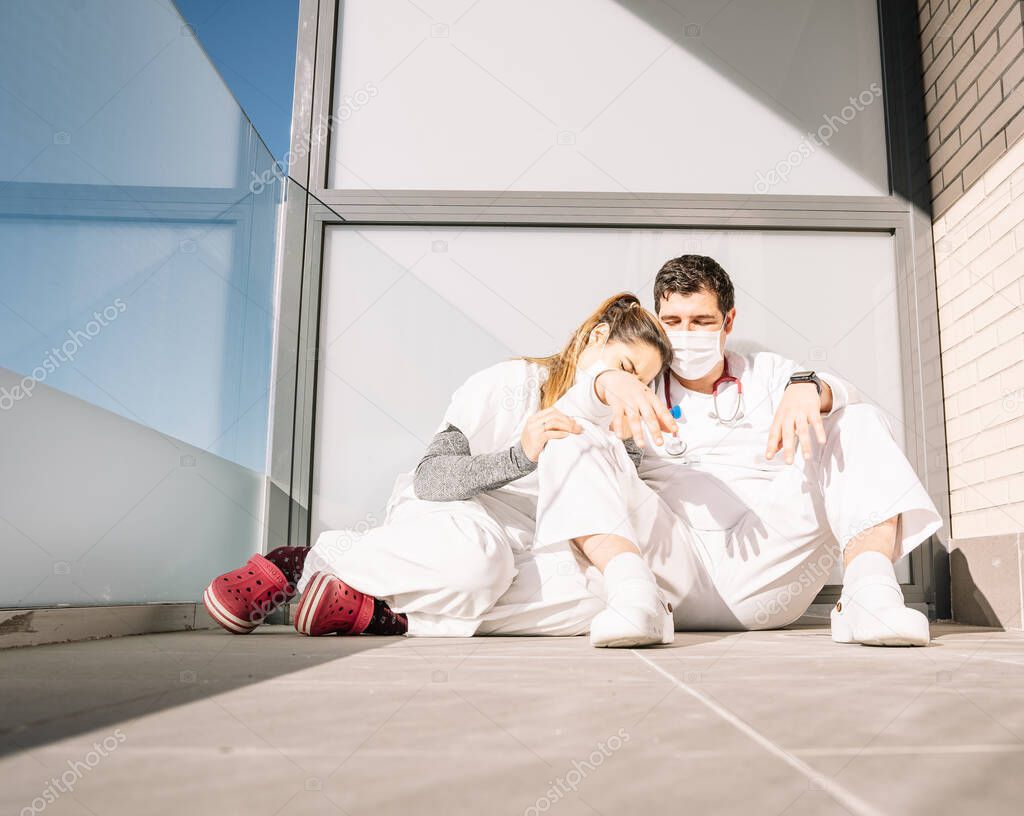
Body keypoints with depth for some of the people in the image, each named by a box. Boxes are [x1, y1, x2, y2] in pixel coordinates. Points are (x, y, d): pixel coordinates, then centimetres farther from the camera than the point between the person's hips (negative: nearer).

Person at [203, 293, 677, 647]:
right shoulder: (508, 384, -6)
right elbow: (430, 477, -15)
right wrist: (519, 456, -29)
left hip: (519, 553, 5)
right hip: (441, 518, -5)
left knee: (597, 589, -29)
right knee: (472, 557, -42)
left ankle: (377, 615, -28)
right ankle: (299, 563, -15)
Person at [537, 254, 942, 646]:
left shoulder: (766, 372, 25)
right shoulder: (641, 382, 22)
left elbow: (845, 397, 5)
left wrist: (807, 387, -21)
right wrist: (609, 382, -25)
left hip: (764, 569, 1)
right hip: (670, 556, -1)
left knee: (860, 424, -10)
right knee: (572, 441, -19)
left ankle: (869, 589, -34)